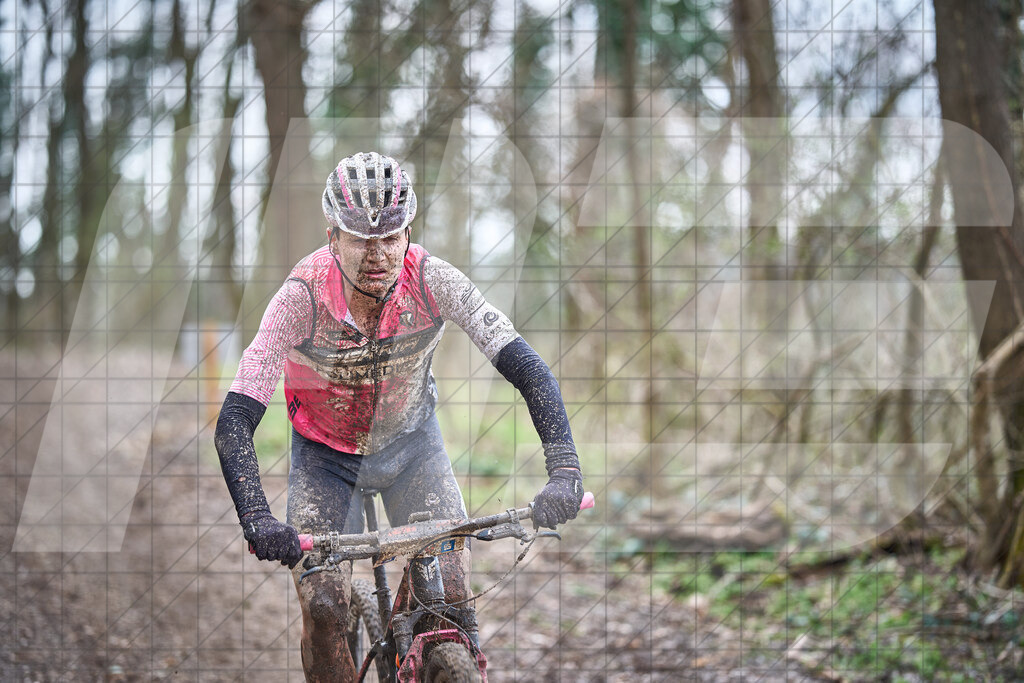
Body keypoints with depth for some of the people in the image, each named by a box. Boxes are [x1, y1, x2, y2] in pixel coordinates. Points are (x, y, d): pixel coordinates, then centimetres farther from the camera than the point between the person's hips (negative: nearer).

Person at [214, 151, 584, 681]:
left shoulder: (432, 281, -27)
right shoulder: (302, 298, -31)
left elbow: (528, 370, -30)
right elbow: (234, 422, -34)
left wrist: (565, 474, -43)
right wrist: (257, 520, -48)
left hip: (411, 444, 1)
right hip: (325, 455, -1)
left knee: (452, 595, -11)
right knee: (324, 610, -13)